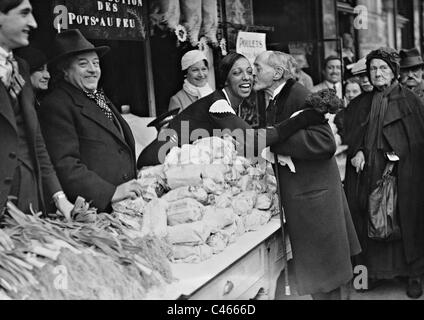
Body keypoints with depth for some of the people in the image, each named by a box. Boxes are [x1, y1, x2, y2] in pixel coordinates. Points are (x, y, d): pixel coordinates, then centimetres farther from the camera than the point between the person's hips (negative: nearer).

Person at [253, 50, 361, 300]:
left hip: (313, 194, -9)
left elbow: (325, 143, -26)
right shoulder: (274, 103, 12)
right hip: (296, 194, 9)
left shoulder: (300, 95, -16)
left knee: (322, 272, 2)